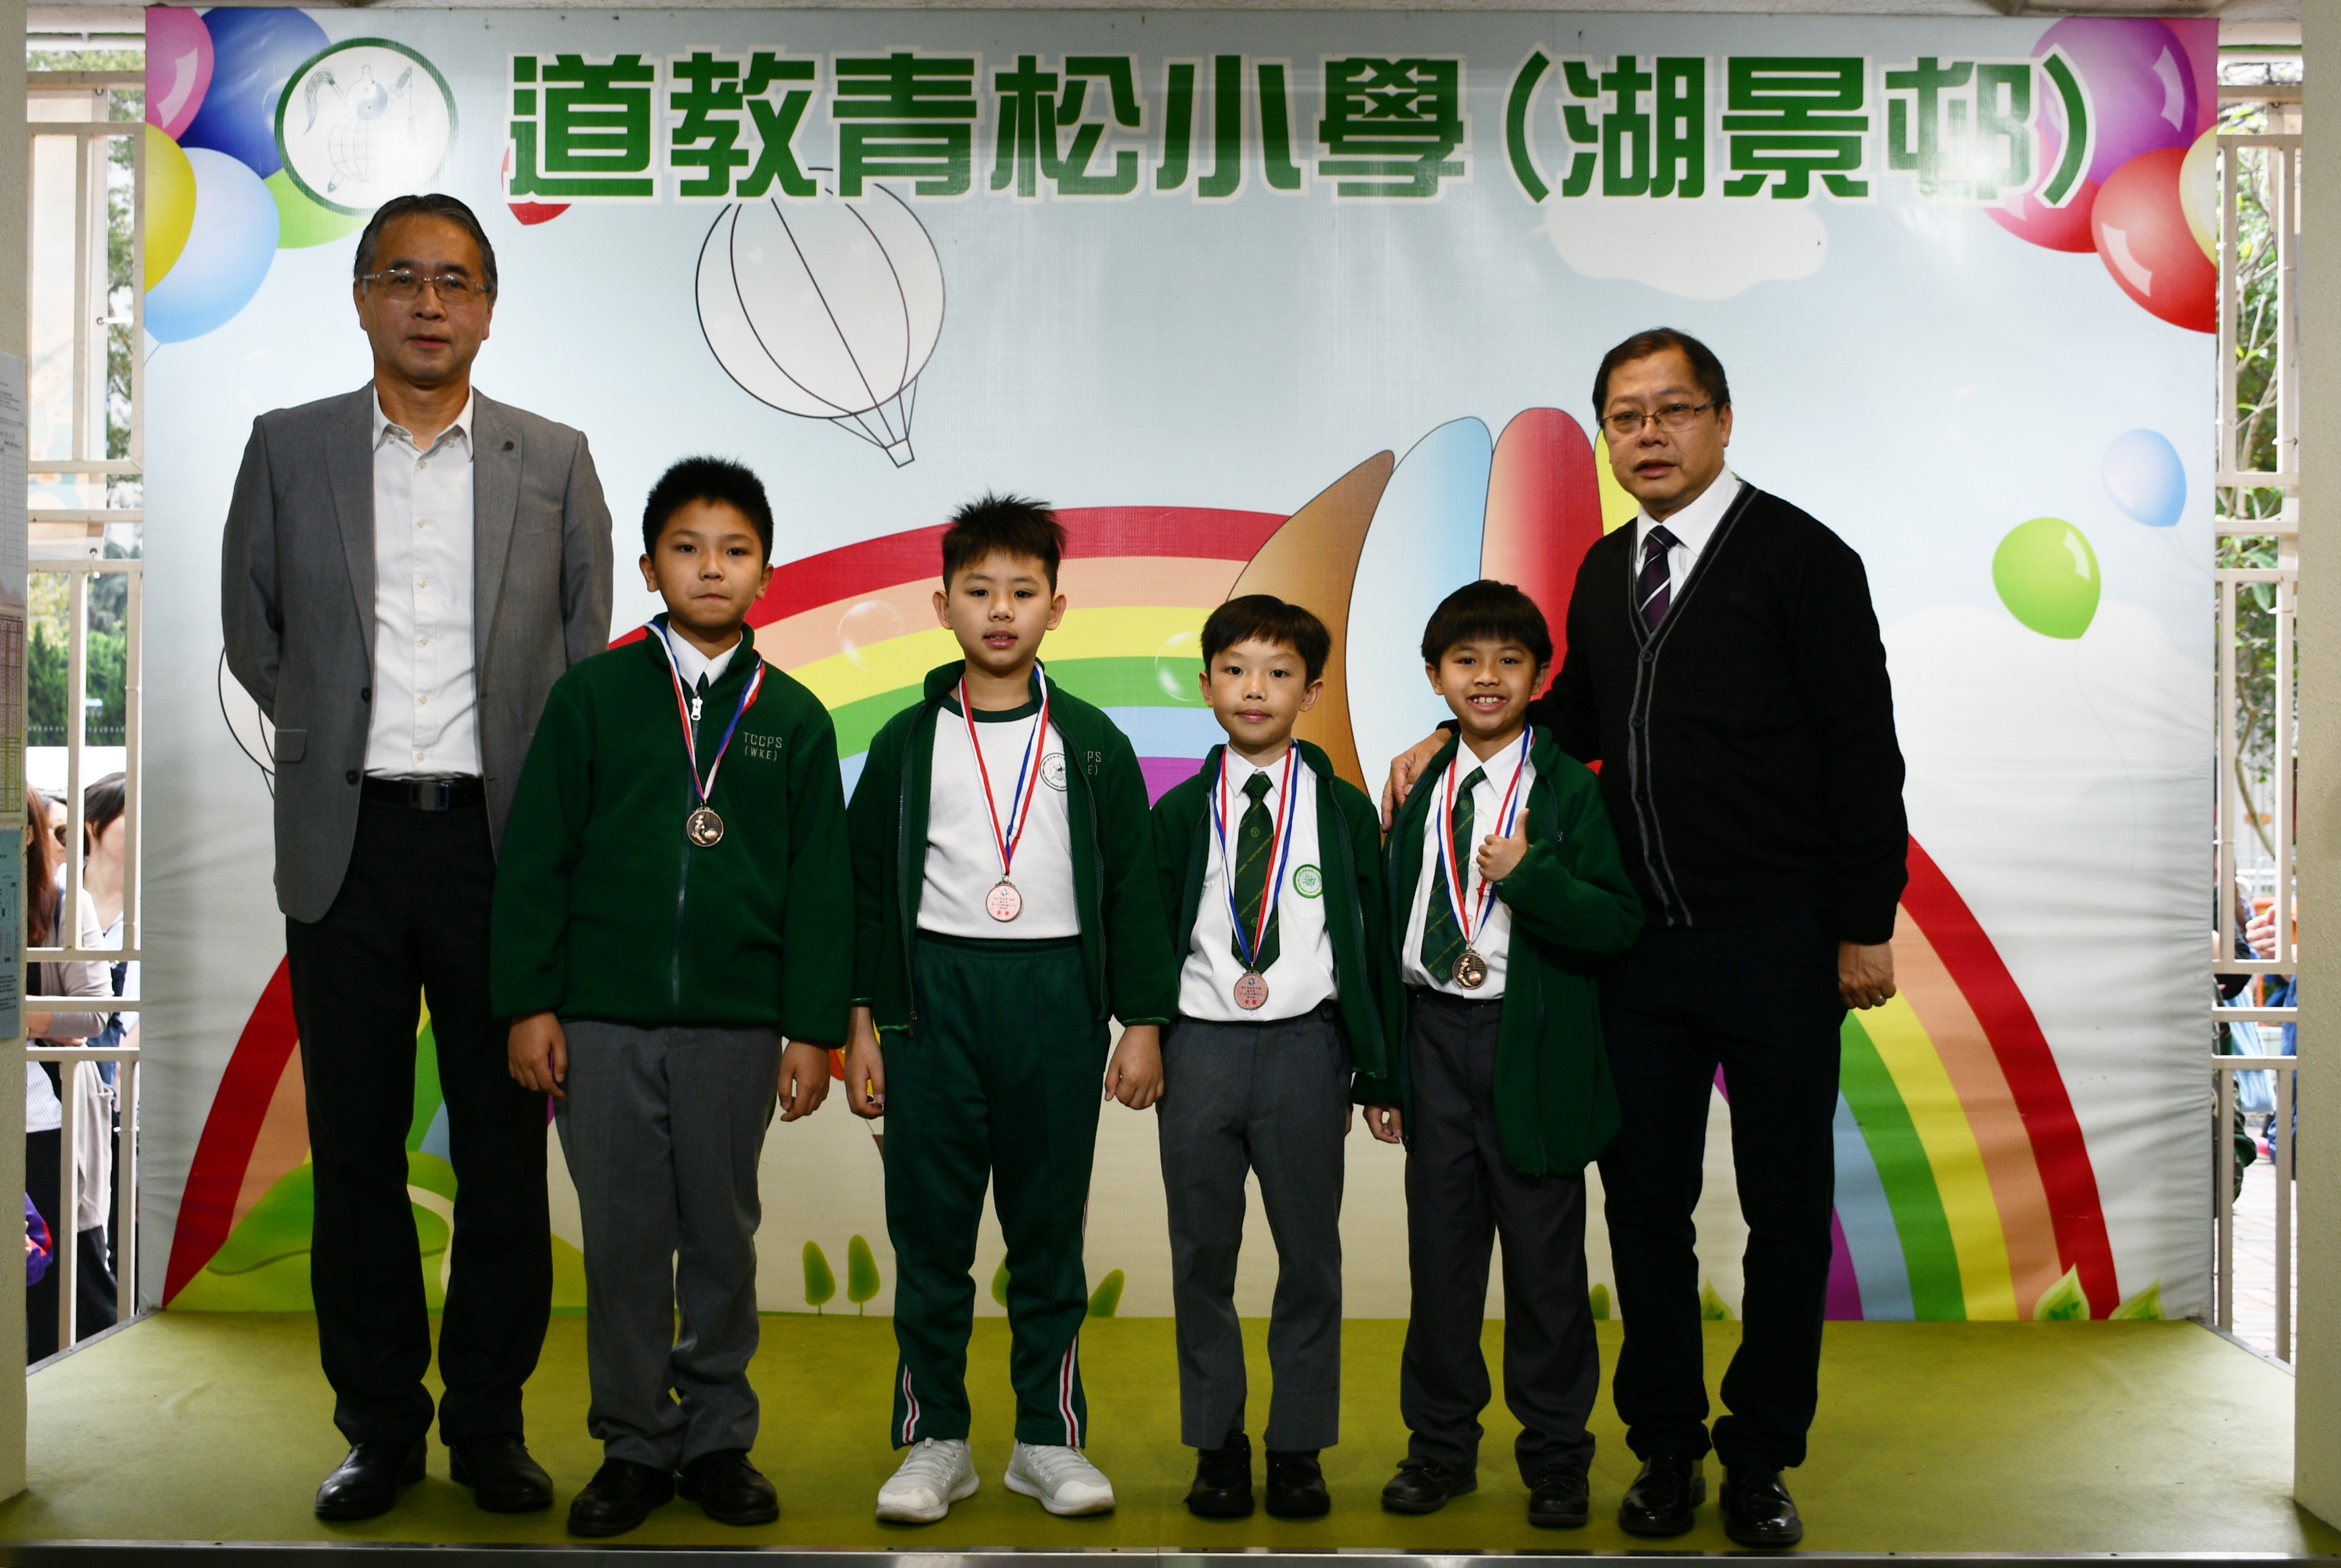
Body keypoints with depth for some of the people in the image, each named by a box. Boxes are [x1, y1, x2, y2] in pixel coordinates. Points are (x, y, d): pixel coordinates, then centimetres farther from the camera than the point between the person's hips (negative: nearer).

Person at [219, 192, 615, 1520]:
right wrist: (333, 738, 9)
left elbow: (585, 652, 10)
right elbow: (252, 632, 14)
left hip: (499, 842, 0)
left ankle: (491, 1421, 19)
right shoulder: (288, 450, 6)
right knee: (357, 1148, 7)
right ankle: (380, 1425, 20)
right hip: (347, 842, 1)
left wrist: (541, 796, 5)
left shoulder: (555, 462, 5)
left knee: (505, 1146, 5)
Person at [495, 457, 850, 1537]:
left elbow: (819, 882, 6)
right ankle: (634, 1447, 20)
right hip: (603, 1021, 0)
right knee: (623, 1242, 6)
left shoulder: (793, 718, 6)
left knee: (722, 1239, 9)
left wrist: (812, 1029, 2)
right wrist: (527, 1005, -2)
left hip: (735, 1026, 1)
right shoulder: (591, 696, 3)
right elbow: (535, 859, 3)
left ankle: (717, 1440, 23)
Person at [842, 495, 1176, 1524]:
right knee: (928, 1227, 4)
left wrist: (1143, 1024, 2)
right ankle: (934, 1439, 16)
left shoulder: (1091, 744, 7)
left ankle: (1050, 1439, 18)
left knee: (1050, 1227, 6)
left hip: (1056, 991, 0)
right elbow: (868, 888, 8)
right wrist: (861, 1025, 3)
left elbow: (1132, 888, 7)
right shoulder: (907, 743, 7)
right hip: (934, 988, 0)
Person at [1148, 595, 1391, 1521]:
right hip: (1200, 1044, 1)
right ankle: (1217, 1445, 21)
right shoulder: (1180, 813, 6)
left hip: (1305, 1043, -1)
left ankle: (1299, 1447, 19)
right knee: (1203, 1254, 8)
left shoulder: (1344, 810, 4)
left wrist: (1374, 1065, 1)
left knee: (1311, 1253, 6)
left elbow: (1373, 939, 5)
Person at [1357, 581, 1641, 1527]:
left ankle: (1555, 1456, 20)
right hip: (1434, 1037, 4)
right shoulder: (1420, 791, 9)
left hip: (1532, 1048, -3)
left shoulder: (1571, 790, -3)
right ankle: (1441, 1443, 25)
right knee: (1439, 1245, 10)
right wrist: (1381, 1069, 10)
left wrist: (1529, 874, -23)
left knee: (1545, 1254, 4)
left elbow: (1618, 924, -10)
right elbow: (1392, 927, 12)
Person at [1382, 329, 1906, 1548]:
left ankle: (1761, 1458, 21)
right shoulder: (1605, 571, 11)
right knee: (1644, 1201, 10)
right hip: (1639, 946, 5)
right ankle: (1666, 1448, 24)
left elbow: (1864, 751, -8)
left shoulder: (1800, 556, -6)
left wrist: (1866, 926, -11)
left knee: (1786, 1208, 6)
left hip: (1776, 944, -5)